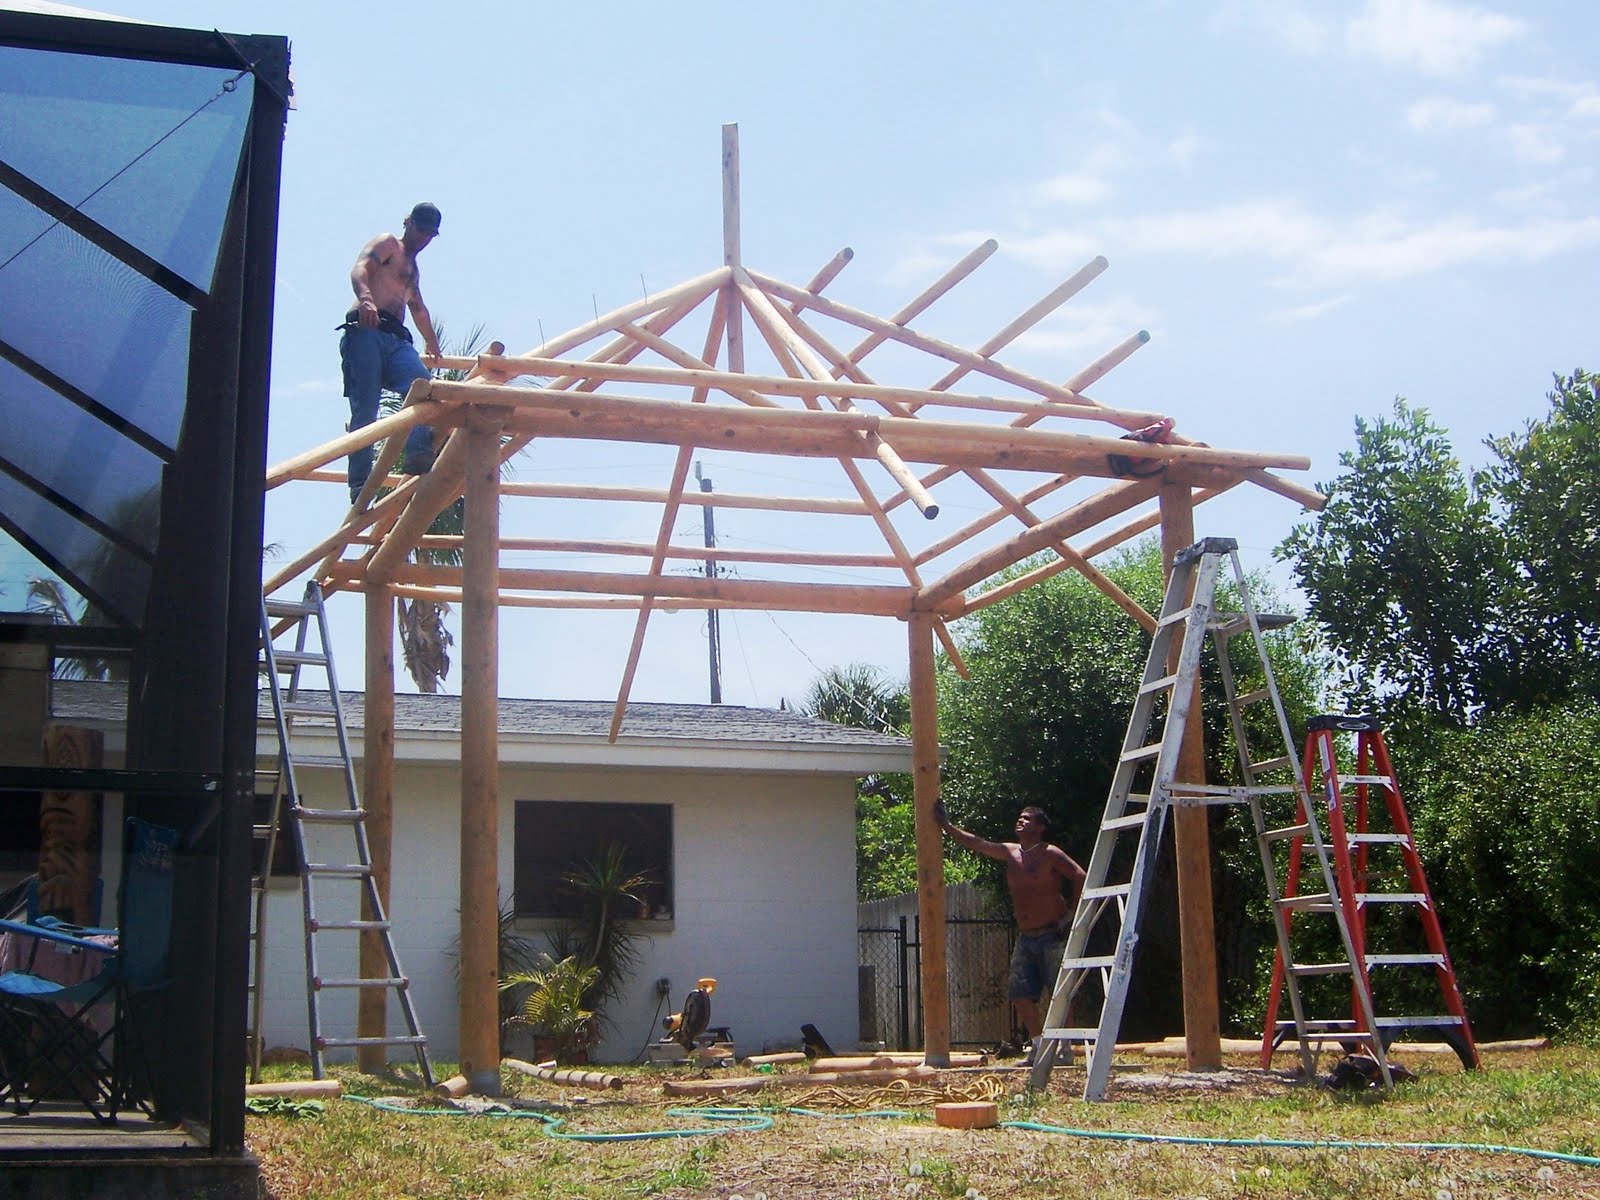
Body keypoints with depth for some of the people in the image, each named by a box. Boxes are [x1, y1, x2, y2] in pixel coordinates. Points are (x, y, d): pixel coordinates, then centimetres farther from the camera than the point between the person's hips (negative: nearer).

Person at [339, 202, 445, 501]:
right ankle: (360, 485, -18)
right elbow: (359, 270, -9)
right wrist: (365, 298, -31)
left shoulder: (412, 269, 36)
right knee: (365, 408, -15)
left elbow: (418, 308, 53)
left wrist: (431, 341, 67)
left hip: (396, 341, 7)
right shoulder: (387, 244, 11)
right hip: (367, 331, -7)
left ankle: (419, 454, -41)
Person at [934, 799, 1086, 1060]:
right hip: (1026, 938, 7)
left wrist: (1071, 914, -14)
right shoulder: (1010, 853, 12)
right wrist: (946, 825, 11)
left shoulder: (1050, 854, -6)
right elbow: (977, 844, 14)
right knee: (1020, 995, 2)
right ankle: (1038, 1046, 10)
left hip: (1052, 936, -7)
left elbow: (1080, 877, -12)